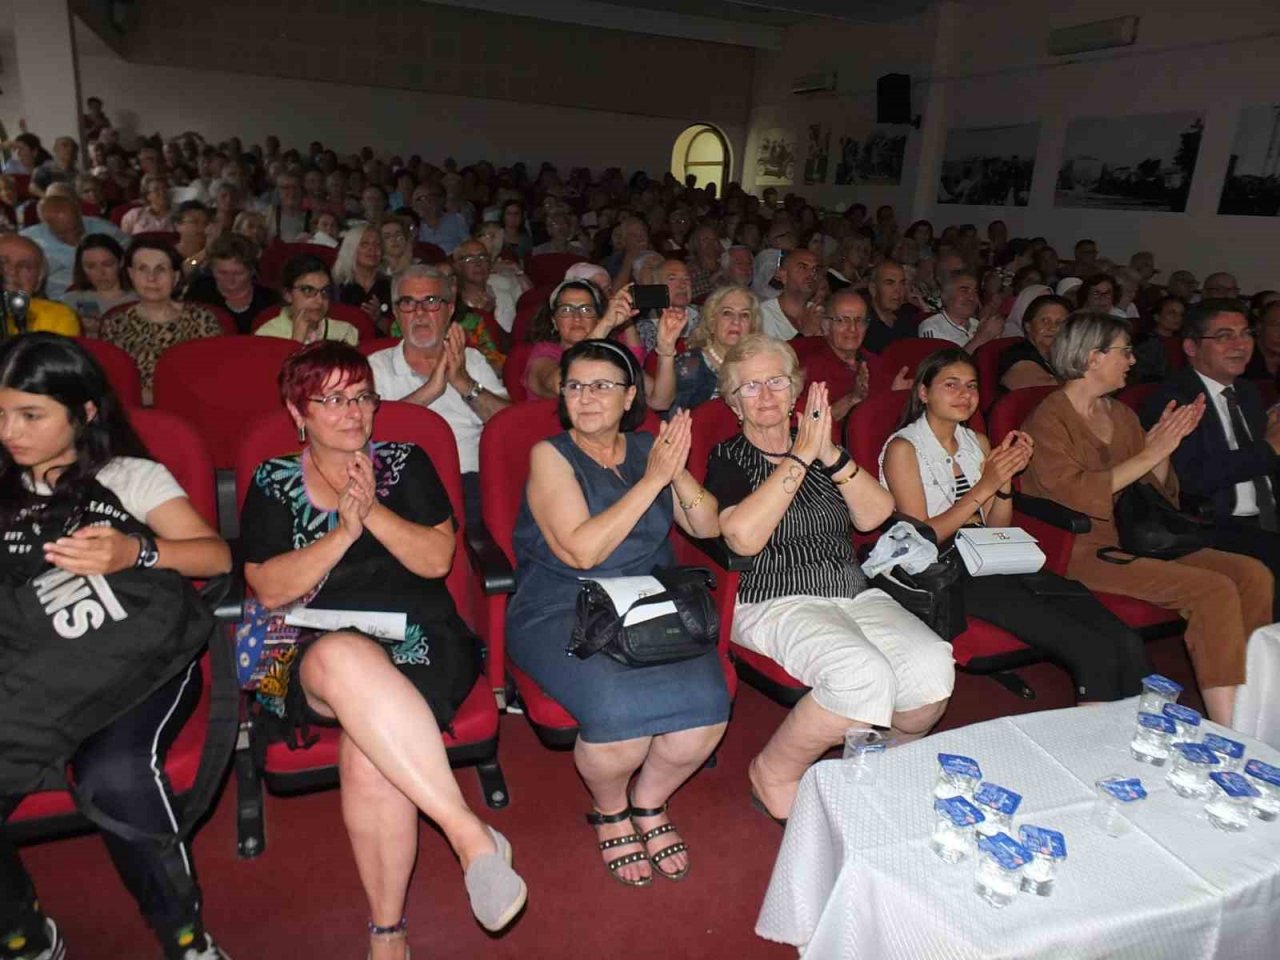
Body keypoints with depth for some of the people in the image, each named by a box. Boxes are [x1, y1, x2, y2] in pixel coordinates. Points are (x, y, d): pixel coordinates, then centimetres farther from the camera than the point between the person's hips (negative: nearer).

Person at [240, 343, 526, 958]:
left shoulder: (406, 463, 13)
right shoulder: (273, 482, 13)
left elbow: (438, 559, 2)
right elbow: (268, 589, 1)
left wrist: (374, 512, -12)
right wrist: (343, 531, -10)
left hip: (422, 641, 0)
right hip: (318, 651, 0)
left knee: (367, 748, -33)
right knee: (346, 656, -40)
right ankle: (471, 833, -38)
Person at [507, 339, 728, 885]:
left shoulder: (648, 449, 12)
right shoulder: (550, 455, -1)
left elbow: (707, 528, 7)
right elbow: (581, 551, -14)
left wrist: (678, 474, -12)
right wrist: (652, 481, -14)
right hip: (560, 613, -3)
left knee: (705, 700, -24)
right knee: (620, 708, -31)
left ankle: (649, 802, 9)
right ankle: (609, 810, 6)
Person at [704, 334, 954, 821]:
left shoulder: (822, 448, 16)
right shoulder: (728, 459, 3)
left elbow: (875, 515, 3)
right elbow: (745, 538, -17)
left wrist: (831, 454, -11)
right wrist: (801, 457, -13)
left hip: (855, 594, 5)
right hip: (776, 603, -5)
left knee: (933, 666, -21)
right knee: (865, 675, -32)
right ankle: (773, 775, -7)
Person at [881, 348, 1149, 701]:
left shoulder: (977, 442, 19)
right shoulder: (904, 448, -1)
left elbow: (997, 530, 17)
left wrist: (1006, 478, -1)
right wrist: (983, 487, -13)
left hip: (992, 563, 7)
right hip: (944, 574, -7)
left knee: (1127, 643, -15)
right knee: (1094, 652, -23)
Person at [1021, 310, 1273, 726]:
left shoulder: (1121, 415, 16)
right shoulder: (1048, 420, -8)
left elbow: (1155, 493, 19)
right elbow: (1075, 494, -22)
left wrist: (1165, 445, 1)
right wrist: (1150, 454, -15)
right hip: (1080, 553, -8)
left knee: (1253, 575, -8)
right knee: (1214, 591, -22)